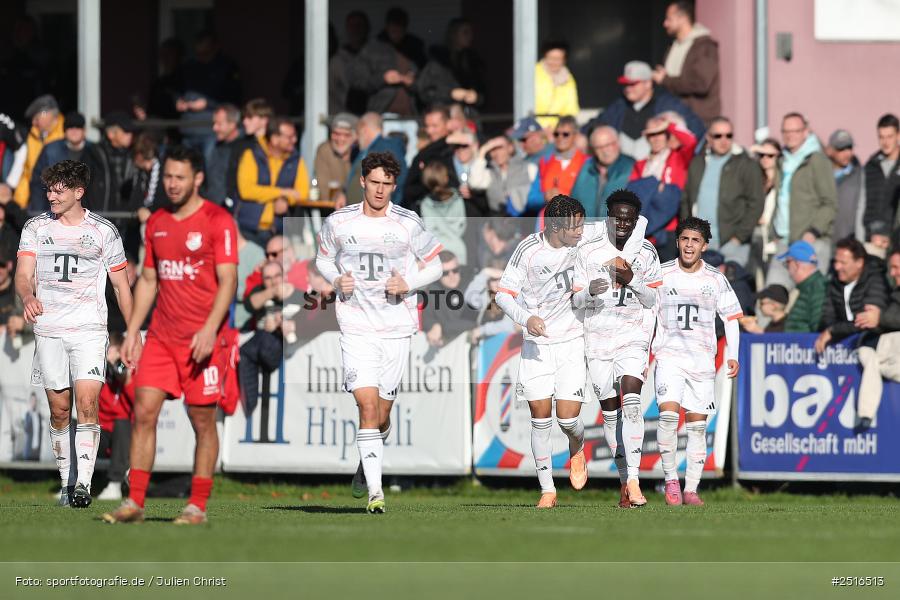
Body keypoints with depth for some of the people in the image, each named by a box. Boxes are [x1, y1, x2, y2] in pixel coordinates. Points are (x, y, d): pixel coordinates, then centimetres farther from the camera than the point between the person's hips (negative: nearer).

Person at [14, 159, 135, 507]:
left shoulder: (103, 231, 5)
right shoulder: (36, 228, 8)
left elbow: (121, 284, 11)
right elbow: (23, 275, -1)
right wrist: (28, 297, -25)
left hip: (89, 330, -2)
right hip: (49, 330, 2)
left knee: (87, 403, -16)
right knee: (59, 409, 4)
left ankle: (84, 484, -20)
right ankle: (66, 482, 15)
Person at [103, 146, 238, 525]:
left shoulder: (218, 221, -6)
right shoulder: (156, 223, 13)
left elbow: (228, 281, -11)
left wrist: (210, 330, -22)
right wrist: (132, 332, 13)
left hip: (203, 340, -5)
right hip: (161, 337, 5)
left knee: (202, 420, -1)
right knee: (143, 412, -3)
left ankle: (197, 507, 6)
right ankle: (134, 503, -1)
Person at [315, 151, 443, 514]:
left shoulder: (408, 224, -2)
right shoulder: (338, 222, 1)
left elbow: (434, 266, 7)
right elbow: (323, 259, 17)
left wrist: (408, 285, -11)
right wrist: (336, 280, -4)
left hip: (396, 329, 1)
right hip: (356, 328, -1)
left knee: (382, 412, 7)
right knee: (367, 405, -15)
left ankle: (367, 464, 39)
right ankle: (375, 491, -16)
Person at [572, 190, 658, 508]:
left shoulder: (646, 253, 5)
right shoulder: (589, 253, 3)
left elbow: (651, 300, 5)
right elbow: (577, 300, 5)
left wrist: (632, 280, -14)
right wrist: (590, 291, -18)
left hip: (633, 334, -2)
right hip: (598, 336, 2)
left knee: (631, 400, -21)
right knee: (610, 411, 5)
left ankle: (633, 480, -26)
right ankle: (625, 479, 17)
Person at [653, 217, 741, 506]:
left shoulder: (716, 279, 3)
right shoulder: (661, 274, 0)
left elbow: (731, 317, 10)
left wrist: (732, 356, 0)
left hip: (703, 360, 2)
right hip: (669, 356, -2)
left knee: (697, 425, 1)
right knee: (668, 413, -21)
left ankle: (691, 489, 7)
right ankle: (671, 478, -8)